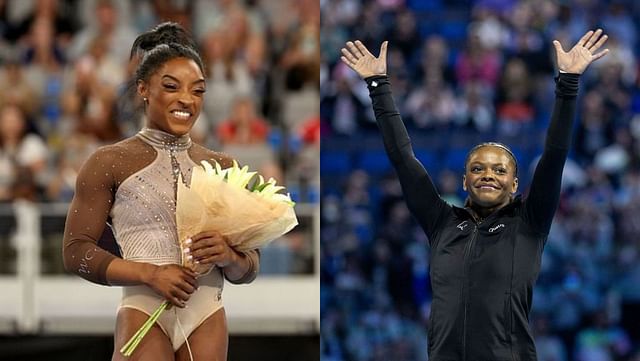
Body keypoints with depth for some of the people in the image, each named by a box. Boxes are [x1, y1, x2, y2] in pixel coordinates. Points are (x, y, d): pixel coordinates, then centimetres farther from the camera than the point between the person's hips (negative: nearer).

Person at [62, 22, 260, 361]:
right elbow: (76, 251, -4)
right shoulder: (110, 163, 1)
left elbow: (249, 268, 14)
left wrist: (229, 257, -10)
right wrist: (150, 274, -16)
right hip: (144, 314, -3)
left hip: (207, 319, 4)